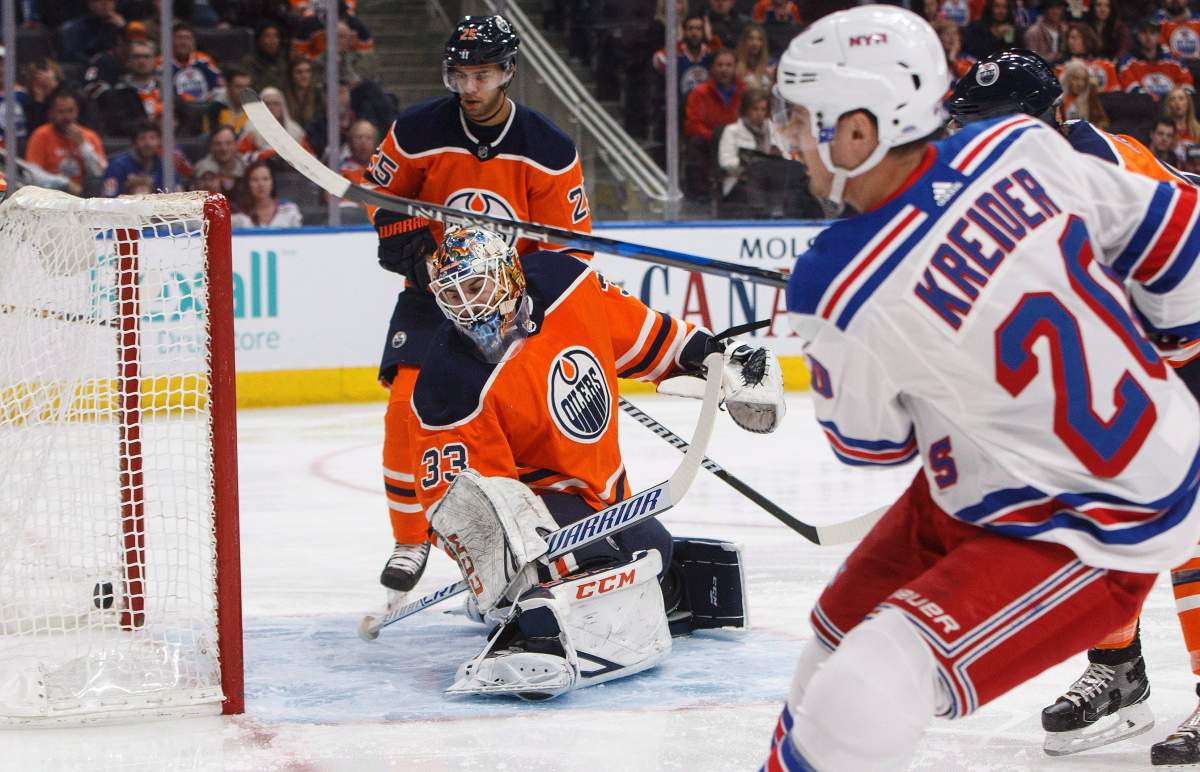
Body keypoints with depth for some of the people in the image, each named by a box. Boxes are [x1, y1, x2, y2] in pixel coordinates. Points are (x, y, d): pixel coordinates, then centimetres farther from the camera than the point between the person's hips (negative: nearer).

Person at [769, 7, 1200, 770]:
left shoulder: (846, 298, -29)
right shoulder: (1020, 147, -13)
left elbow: (869, 441, -8)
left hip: (1092, 534, -9)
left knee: (855, 704, -22)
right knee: (847, 624, 23)